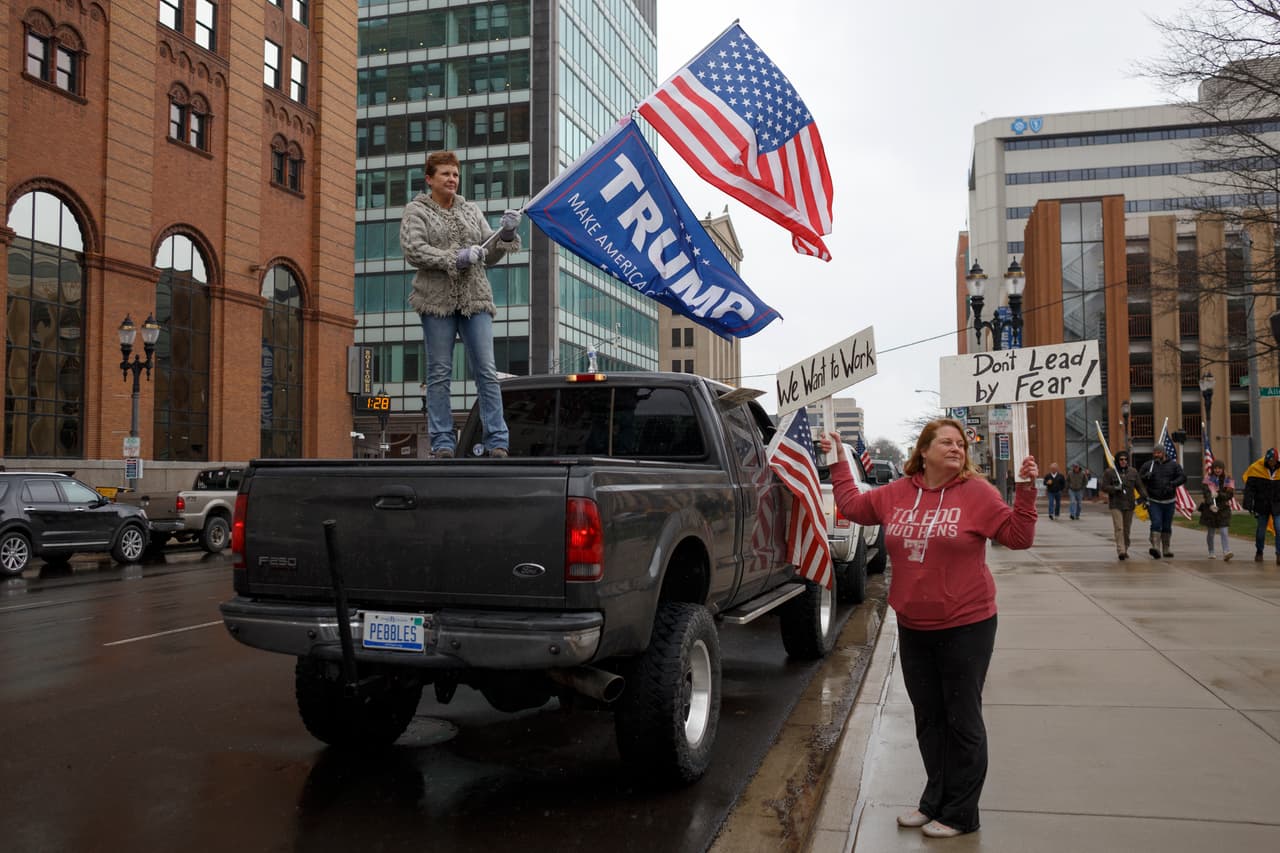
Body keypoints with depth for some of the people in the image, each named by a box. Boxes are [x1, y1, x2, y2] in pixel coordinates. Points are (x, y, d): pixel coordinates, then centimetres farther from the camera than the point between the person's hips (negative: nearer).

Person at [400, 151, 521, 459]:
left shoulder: (471, 211, 19)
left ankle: (497, 442, -5)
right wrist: (455, 259, -16)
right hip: (437, 300, -3)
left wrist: (506, 234, -4)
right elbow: (413, 251, -8)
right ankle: (443, 443, 3)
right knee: (439, 373, -1)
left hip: (475, 300, 3)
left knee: (487, 371, -5)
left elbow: (489, 255, 15)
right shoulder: (416, 211, 8)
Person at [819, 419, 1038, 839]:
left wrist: (1026, 491, -19)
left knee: (962, 721, 5)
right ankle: (935, 801, 31)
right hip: (912, 628, 5)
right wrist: (839, 461, 14)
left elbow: (1017, 536, -7)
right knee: (928, 719, 16)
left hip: (966, 626, -5)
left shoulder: (977, 492, -8)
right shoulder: (897, 493, 4)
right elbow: (852, 504, 16)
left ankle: (960, 813, 18)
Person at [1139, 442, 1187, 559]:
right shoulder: (1148, 465, 1)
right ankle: (1156, 548, -24)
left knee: (1167, 526, 11)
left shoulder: (1173, 465, 2)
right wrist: (1146, 477, -18)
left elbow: (1183, 477, -3)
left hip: (1169, 501, 2)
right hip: (1154, 501, -2)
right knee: (1156, 524, -15)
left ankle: (1165, 549, 22)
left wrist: (1173, 484, -20)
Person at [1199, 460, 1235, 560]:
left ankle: (1226, 552, -19)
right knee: (1210, 532, 10)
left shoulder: (1228, 480, 4)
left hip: (1223, 509, 0)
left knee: (1223, 532, -11)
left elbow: (1230, 495, -6)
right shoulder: (1208, 480, -1)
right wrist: (1211, 504, -30)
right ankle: (1211, 552, 25)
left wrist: (1218, 494, -21)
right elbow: (1206, 493, -14)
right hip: (1209, 508, 0)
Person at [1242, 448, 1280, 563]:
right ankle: (1259, 552, 28)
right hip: (1262, 506, 0)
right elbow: (1249, 488, -6)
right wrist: (1249, 505, -11)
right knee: (1261, 530, 10)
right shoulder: (1256, 469, -8)